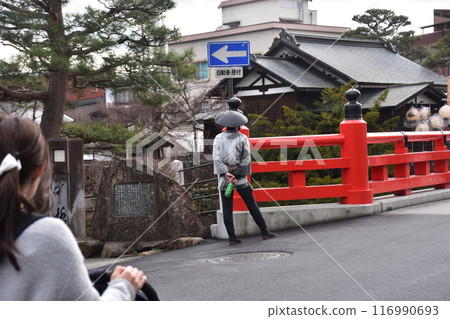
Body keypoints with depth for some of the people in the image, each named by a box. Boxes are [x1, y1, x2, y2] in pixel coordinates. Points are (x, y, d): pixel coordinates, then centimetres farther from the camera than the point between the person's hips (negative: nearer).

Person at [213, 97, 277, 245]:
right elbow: (246, 158, -10)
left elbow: (216, 157, -10)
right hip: (240, 177, -1)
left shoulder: (219, 138, 0)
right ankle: (265, 232, 12)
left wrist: (226, 173, -14)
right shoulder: (242, 138, -3)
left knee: (227, 209, 4)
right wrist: (236, 174, -9)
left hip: (224, 177, 1)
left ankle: (232, 237, 1)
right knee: (252, 206, 7)